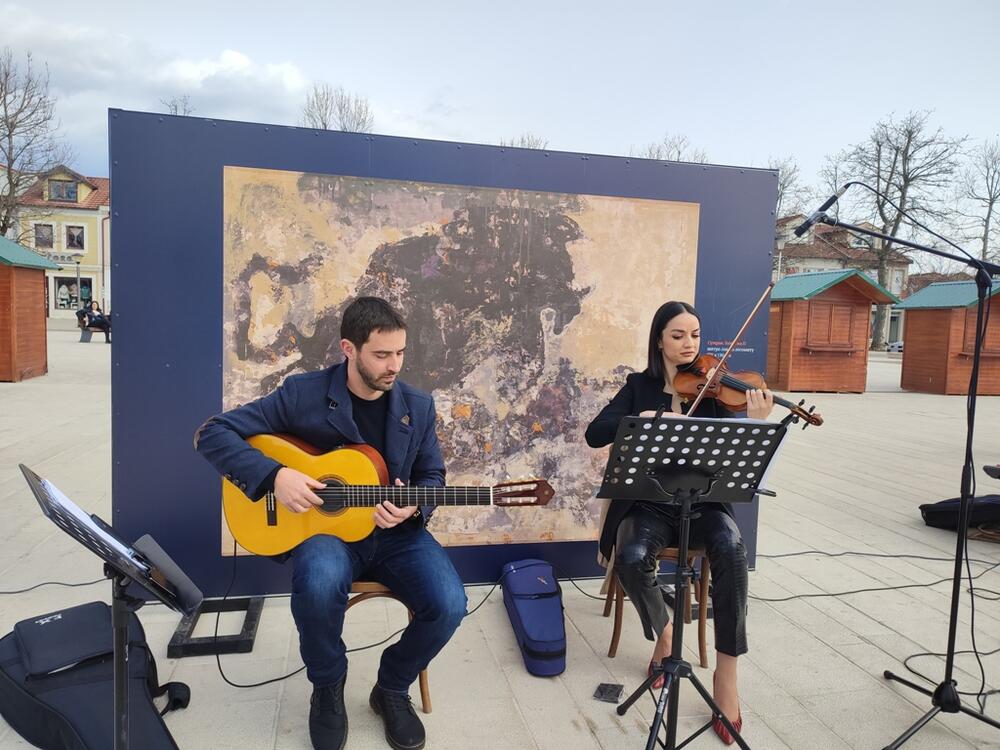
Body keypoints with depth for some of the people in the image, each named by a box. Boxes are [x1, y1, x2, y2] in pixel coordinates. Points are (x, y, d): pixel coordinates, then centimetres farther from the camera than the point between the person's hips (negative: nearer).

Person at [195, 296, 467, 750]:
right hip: (324, 527, -2)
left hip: (396, 533, 3)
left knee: (449, 606, -22)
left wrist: (413, 508, -15)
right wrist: (273, 476, -24)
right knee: (320, 584, -37)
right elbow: (212, 434, -9)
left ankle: (392, 687, 12)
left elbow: (432, 476, 8)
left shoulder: (417, 406, -1)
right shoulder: (301, 394, -10)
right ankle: (327, 689, -2)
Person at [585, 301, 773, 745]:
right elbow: (594, 435, -8)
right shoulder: (640, 386, 3)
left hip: (702, 502, 0)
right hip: (650, 504, 0)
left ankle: (726, 674, -17)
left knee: (731, 548, -32)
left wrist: (754, 425, -29)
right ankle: (664, 635, 2)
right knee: (632, 558, -30)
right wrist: (642, 419, -24)